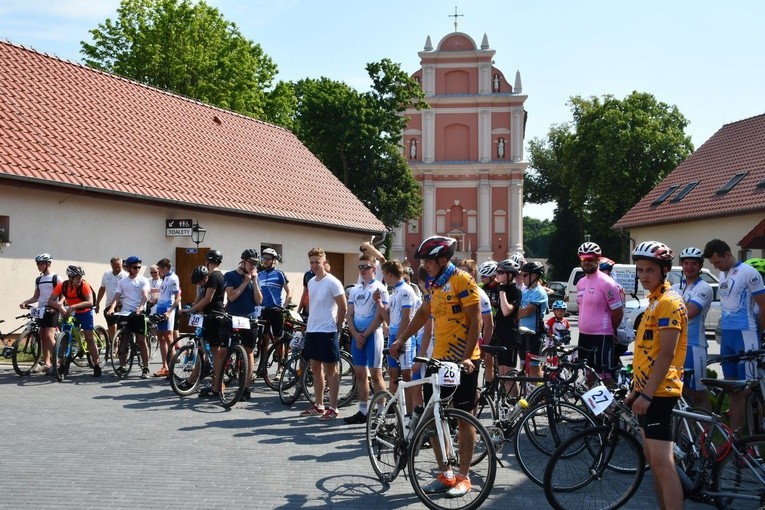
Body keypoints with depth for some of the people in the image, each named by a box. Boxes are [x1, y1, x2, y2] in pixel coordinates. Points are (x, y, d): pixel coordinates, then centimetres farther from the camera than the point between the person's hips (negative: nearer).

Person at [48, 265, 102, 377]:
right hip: (71, 313, 3)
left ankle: (97, 366, -1)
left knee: (89, 338, -6)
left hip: (85, 313, -3)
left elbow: (90, 302, -35)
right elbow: (50, 301, -18)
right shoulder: (62, 286, -18)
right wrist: (60, 307, -37)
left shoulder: (84, 285, -26)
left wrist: (73, 306, -44)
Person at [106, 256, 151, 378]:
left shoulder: (143, 280, 2)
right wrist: (111, 308, -16)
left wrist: (140, 307, -31)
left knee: (141, 341, -3)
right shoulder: (122, 282, 12)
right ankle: (122, 366, 16)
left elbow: (145, 295, -12)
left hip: (138, 314, -3)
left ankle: (145, 368, 0)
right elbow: (117, 297, 4)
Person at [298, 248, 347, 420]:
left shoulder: (332, 282, -12)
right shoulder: (311, 282, 11)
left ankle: (333, 408, 5)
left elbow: (343, 307, -10)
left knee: (330, 369, -1)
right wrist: (310, 324, 14)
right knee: (315, 368, 13)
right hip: (311, 330, 8)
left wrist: (337, 327, -5)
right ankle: (318, 406, 23)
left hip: (327, 331, -8)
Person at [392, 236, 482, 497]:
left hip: (463, 361, -8)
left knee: (463, 419, 3)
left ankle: (463, 477, 13)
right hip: (439, 360, 8)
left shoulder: (462, 280, -13)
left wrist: (466, 358, -21)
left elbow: (475, 322, -16)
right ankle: (445, 474, 19)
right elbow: (423, 313, 23)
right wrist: (401, 339, 17)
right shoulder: (433, 284, 11)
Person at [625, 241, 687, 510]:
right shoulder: (654, 300, 17)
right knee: (653, 460, 15)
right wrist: (636, 389, 20)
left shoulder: (669, 302, -14)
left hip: (658, 392, -10)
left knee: (661, 462, -12)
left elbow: (666, 354, -20)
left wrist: (647, 394, -22)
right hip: (646, 390, 10)